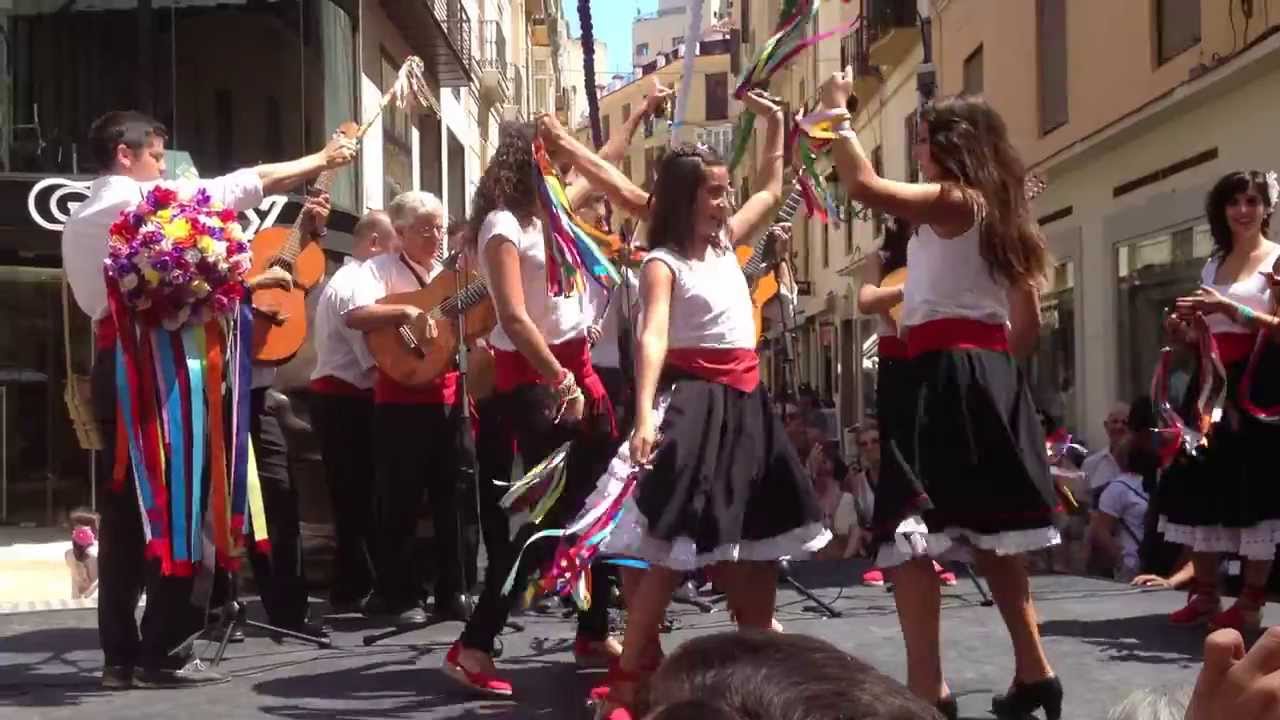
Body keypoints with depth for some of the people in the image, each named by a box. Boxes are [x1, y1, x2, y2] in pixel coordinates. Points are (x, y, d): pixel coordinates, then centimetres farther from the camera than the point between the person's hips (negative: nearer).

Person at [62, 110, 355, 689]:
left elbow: (93, 300, 18)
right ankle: (162, 653, -4)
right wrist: (323, 159, 9)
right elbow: (250, 182, -1)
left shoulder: (78, 222, 20)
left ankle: (120, 655, 7)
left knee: (122, 513, 7)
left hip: (110, 365, 8)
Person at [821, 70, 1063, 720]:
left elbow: (863, 186, -20)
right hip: (992, 371, 9)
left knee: (906, 527, -12)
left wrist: (837, 111, -8)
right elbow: (1028, 322, 20)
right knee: (987, 526, 17)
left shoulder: (950, 200, -6)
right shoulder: (997, 209, 19)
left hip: (945, 373, -9)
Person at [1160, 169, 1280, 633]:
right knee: (1203, 482, 3)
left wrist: (1228, 308, -20)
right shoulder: (1213, 265, 18)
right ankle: (1205, 594, 11)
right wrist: (1186, 331, 4)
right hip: (1214, 384, 7)